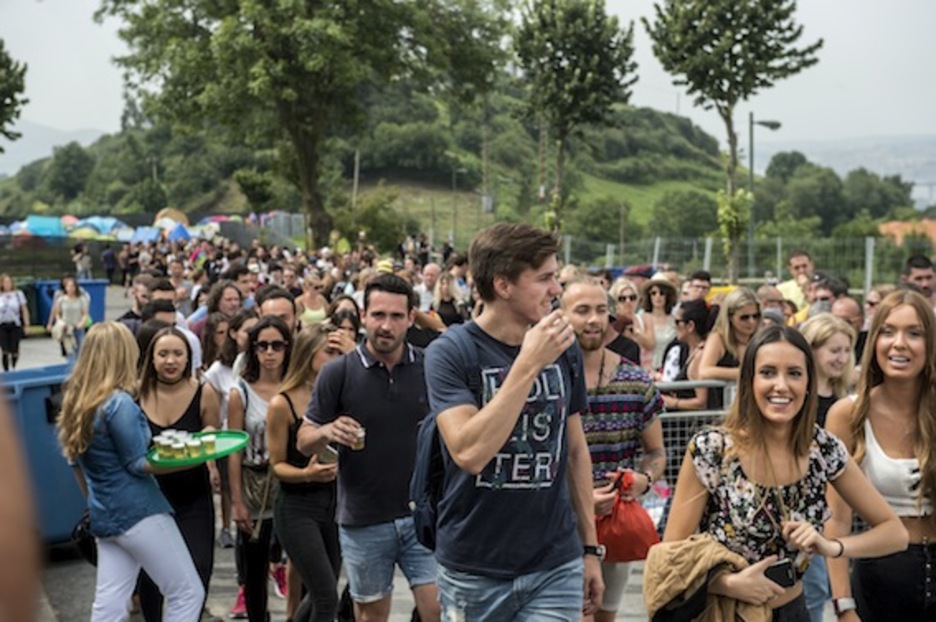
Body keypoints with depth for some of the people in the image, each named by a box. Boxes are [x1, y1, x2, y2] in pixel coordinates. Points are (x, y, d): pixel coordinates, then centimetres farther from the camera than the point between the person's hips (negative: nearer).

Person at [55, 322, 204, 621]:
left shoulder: (75, 401, 7)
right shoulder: (119, 403, -16)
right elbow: (137, 464, -14)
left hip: (103, 516, 8)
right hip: (139, 512, -8)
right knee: (188, 593, 2)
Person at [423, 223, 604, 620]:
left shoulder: (565, 349, 1)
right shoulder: (450, 352, -11)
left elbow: (576, 450, 10)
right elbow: (469, 453, -23)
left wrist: (590, 547, 11)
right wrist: (528, 364, -24)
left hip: (556, 568, 2)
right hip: (473, 572, -2)